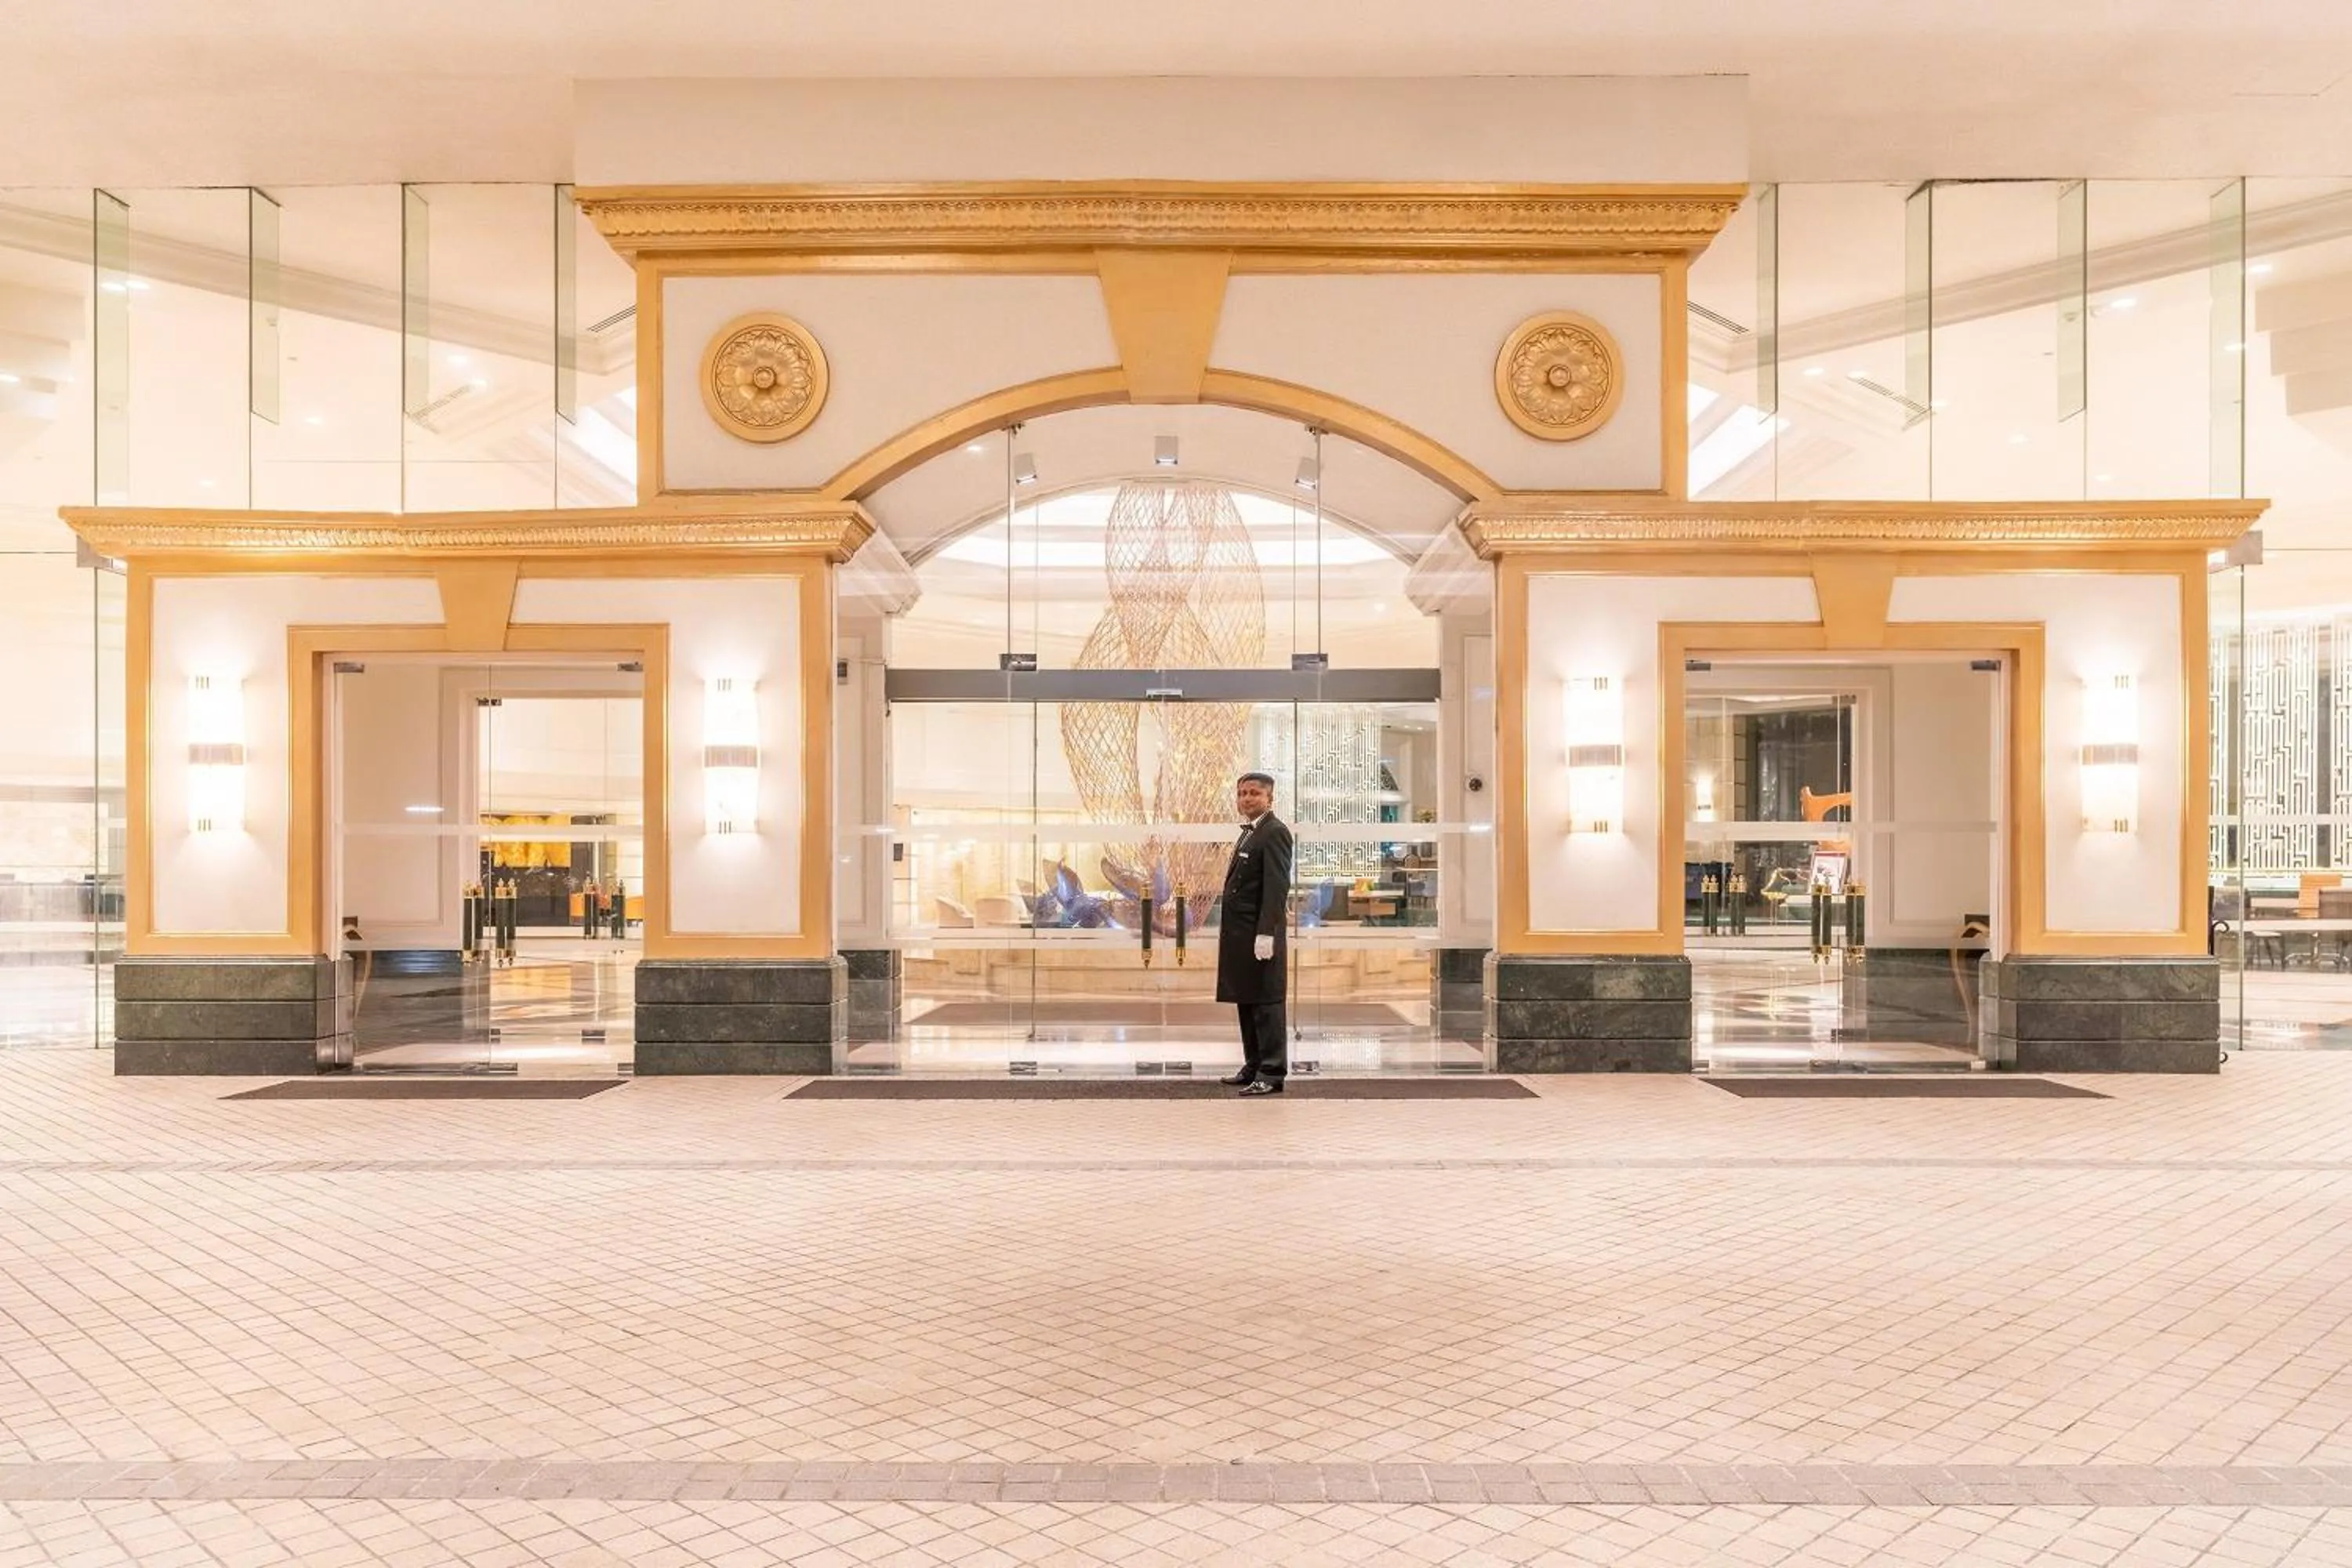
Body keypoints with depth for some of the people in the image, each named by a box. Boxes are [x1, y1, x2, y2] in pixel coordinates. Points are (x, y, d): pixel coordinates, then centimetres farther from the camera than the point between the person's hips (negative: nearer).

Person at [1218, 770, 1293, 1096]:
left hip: (1260, 934, -10)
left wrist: (1266, 934, -23)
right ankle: (1254, 1067, 22)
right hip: (1240, 935, 10)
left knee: (1265, 1004, -4)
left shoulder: (1274, 832, -12)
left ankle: (1272, 1073, 1)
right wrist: (1230, 933, 16)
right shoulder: (1250, 833, 18)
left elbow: (1277, 887, -19)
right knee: (1246, 1002, 14)